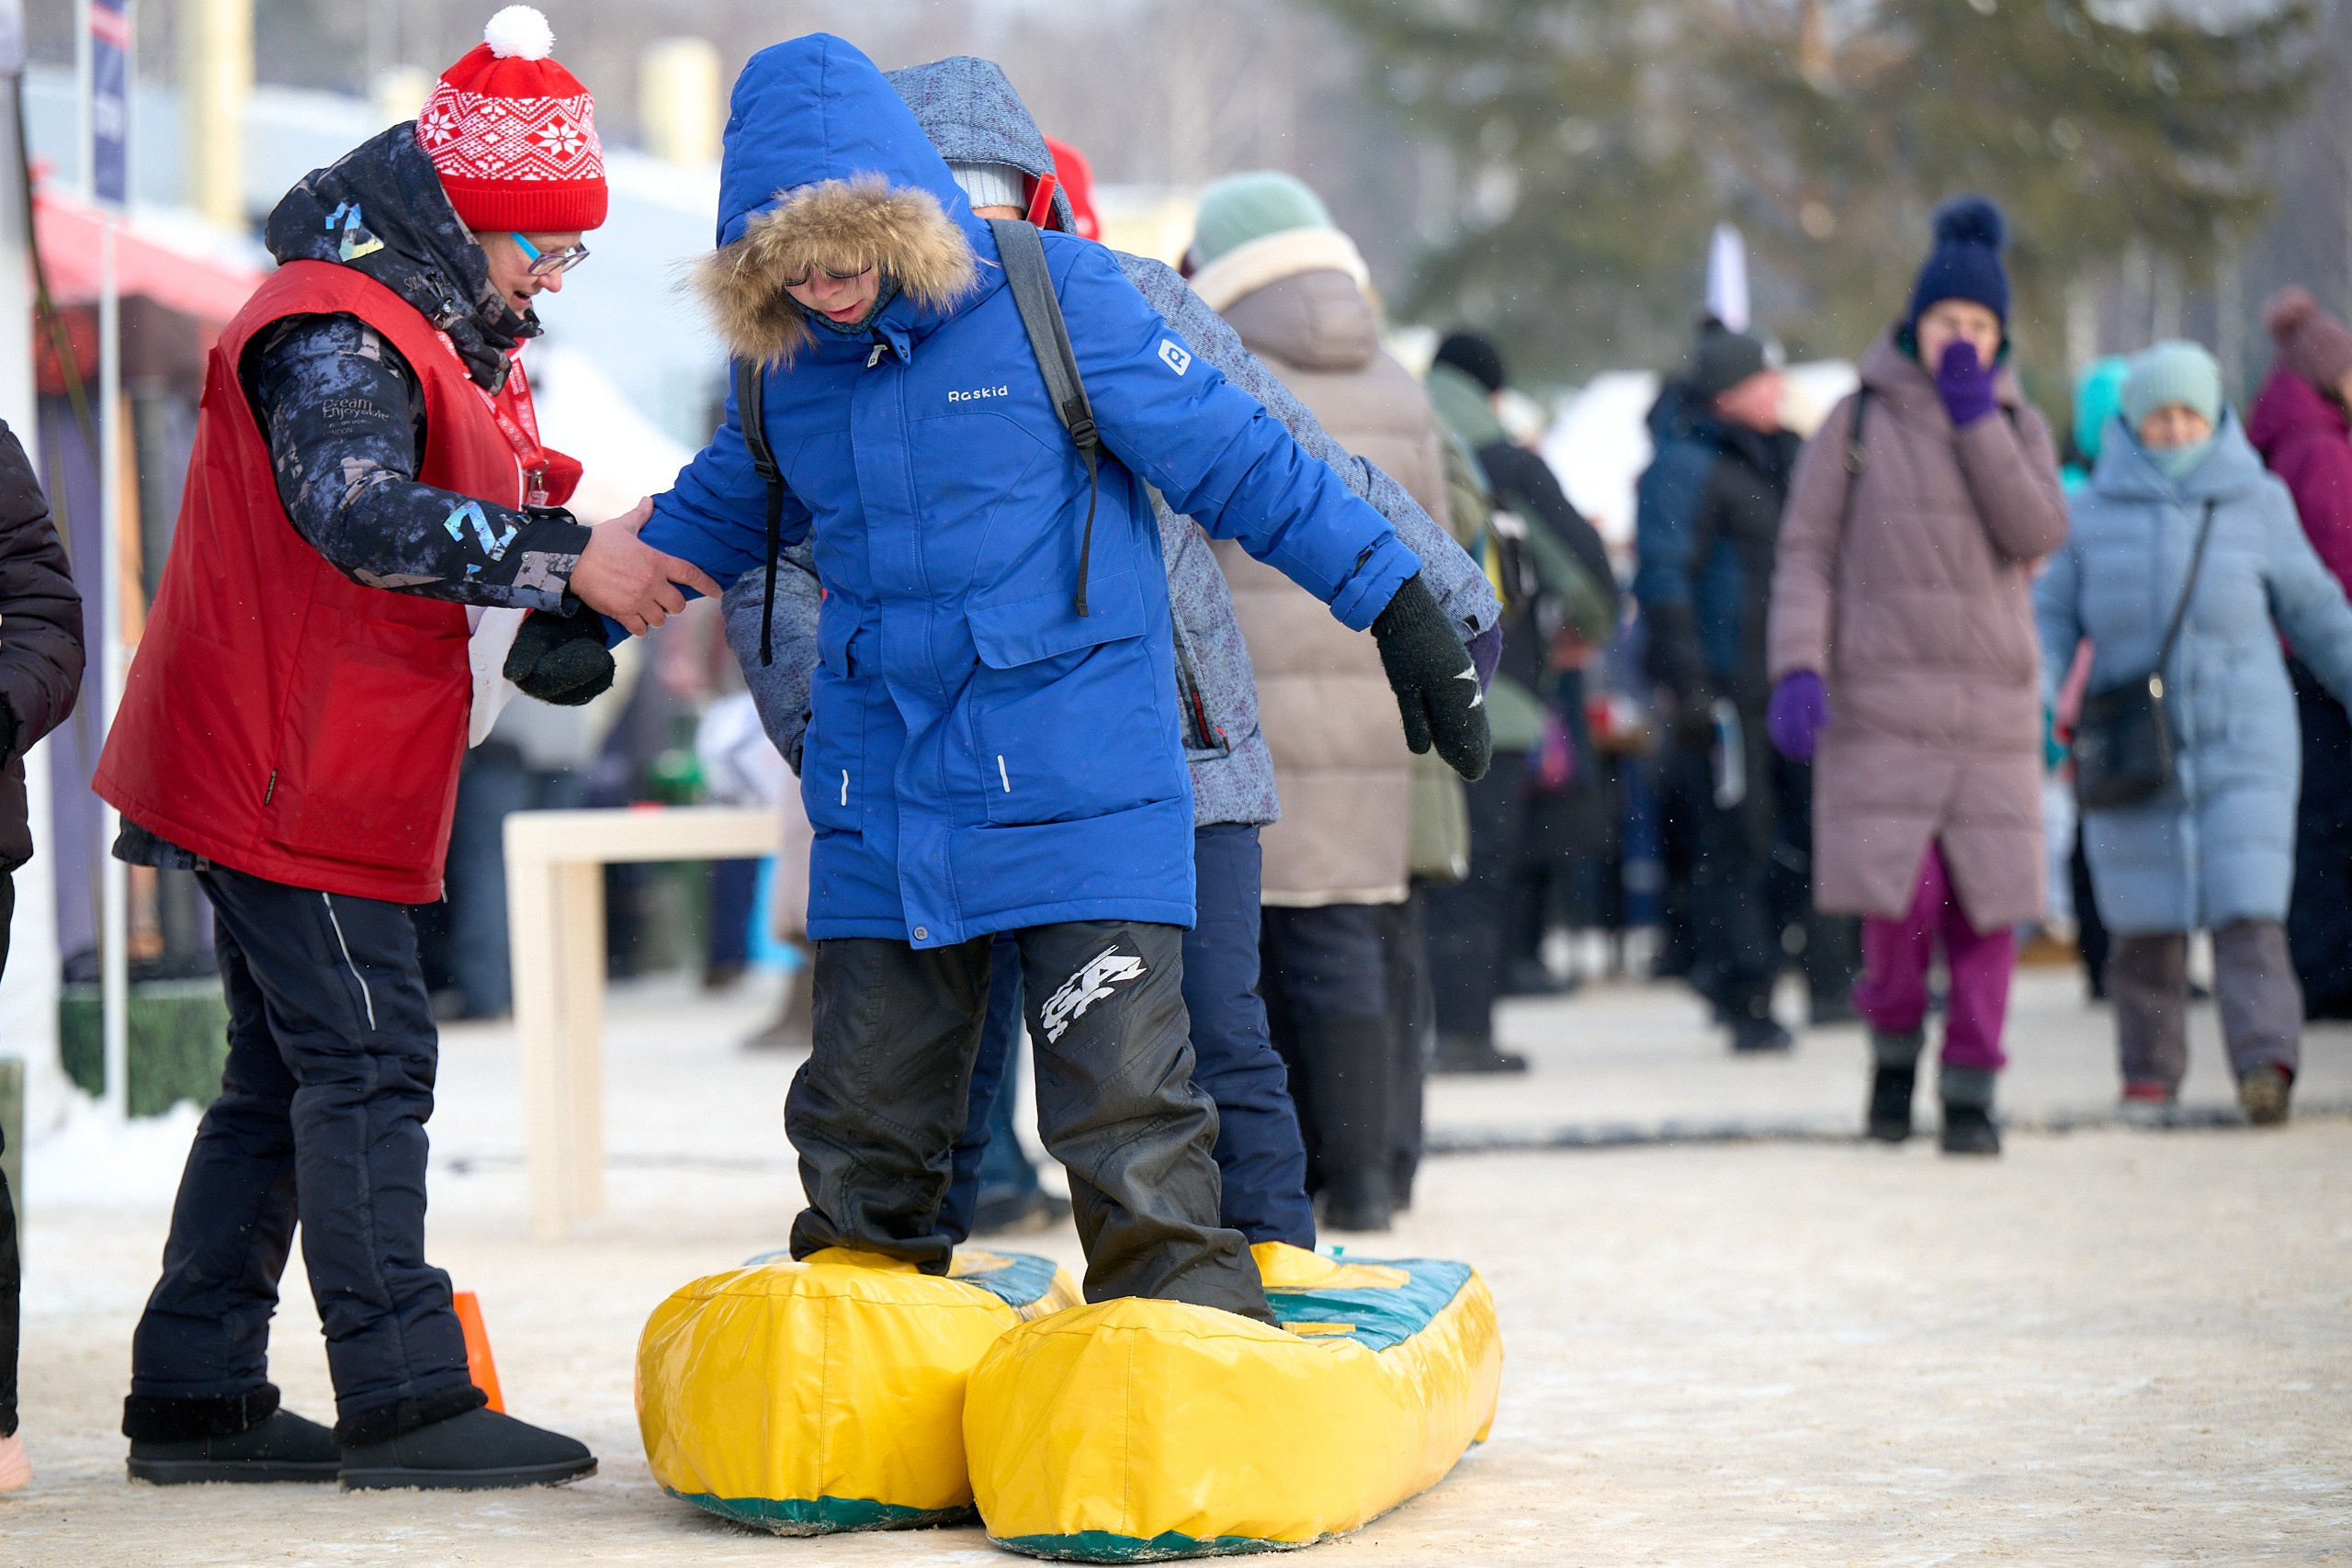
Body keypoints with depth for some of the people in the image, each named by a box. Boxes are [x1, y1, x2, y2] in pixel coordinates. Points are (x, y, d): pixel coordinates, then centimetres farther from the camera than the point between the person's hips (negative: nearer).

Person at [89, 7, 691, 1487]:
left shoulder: (444, 336, 18)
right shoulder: (336, 330, -16)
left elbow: (482, 513, 23)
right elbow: (362, 515, -30)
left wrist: (594, 563, 3)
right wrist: (565, 563, -32)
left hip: (327, 781, 11)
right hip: (284, 776, -11)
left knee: (288, 1076, 12)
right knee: (367, 1062, -10)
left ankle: (196, 1395, 16)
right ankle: (402, 1399, -9)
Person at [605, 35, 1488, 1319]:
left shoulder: (1054, 298, -9)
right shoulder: (785, 367, 5)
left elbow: (1236, 462, -4)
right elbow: (717, 513, 26)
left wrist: (1399, 605, -4)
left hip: (1077, 788, -5)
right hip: (880, 797, 5)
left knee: (1123, 1105, -9)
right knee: (861, 1117, 11)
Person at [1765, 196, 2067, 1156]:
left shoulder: (2018, 426, 12)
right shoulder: (1859, 421, 5)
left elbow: (2039, 533, -5)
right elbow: (1805, 552, 3)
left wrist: (1975, 417, -7)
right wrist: (1796, 668, -11)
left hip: (1993, 706, 2)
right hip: (1880, 701, -2)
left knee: (1986, 902, -3)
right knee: (1900, 893, -13)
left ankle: (1970, 1092, 6)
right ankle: (1894, 1043, 14)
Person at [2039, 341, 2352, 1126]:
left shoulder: (2257, 501, 3)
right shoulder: (2093, 510, 4)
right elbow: (2052, 617, 6)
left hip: (2243, 743, -1)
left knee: (2247, 906, -13)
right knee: (2146, 918, 4)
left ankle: (2266, 1061, -22)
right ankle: (2150, 1075, 16)